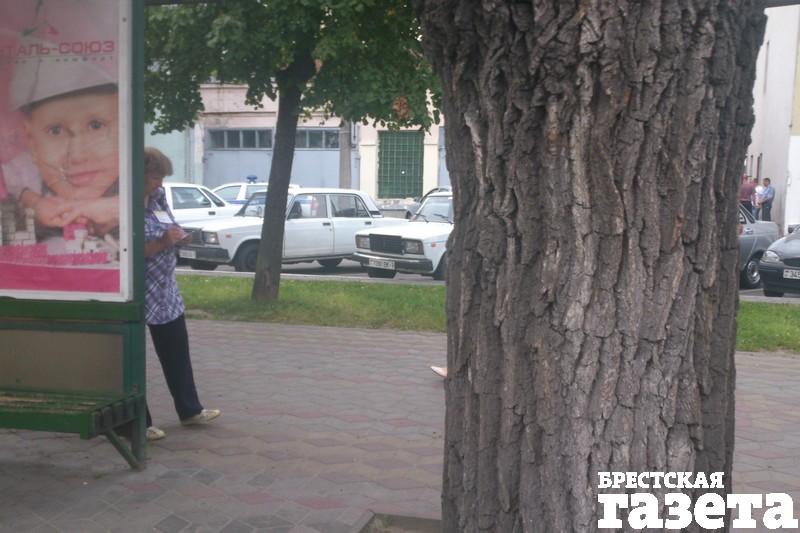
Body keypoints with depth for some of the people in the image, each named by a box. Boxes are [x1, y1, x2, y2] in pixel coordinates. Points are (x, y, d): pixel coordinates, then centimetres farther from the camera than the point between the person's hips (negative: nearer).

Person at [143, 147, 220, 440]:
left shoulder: (158, 197, 7)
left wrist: (177, 237, 1)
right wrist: (162, 243, -26)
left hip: (165, 292, 9)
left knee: (177, 352, 16)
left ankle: (189, 410, 30)